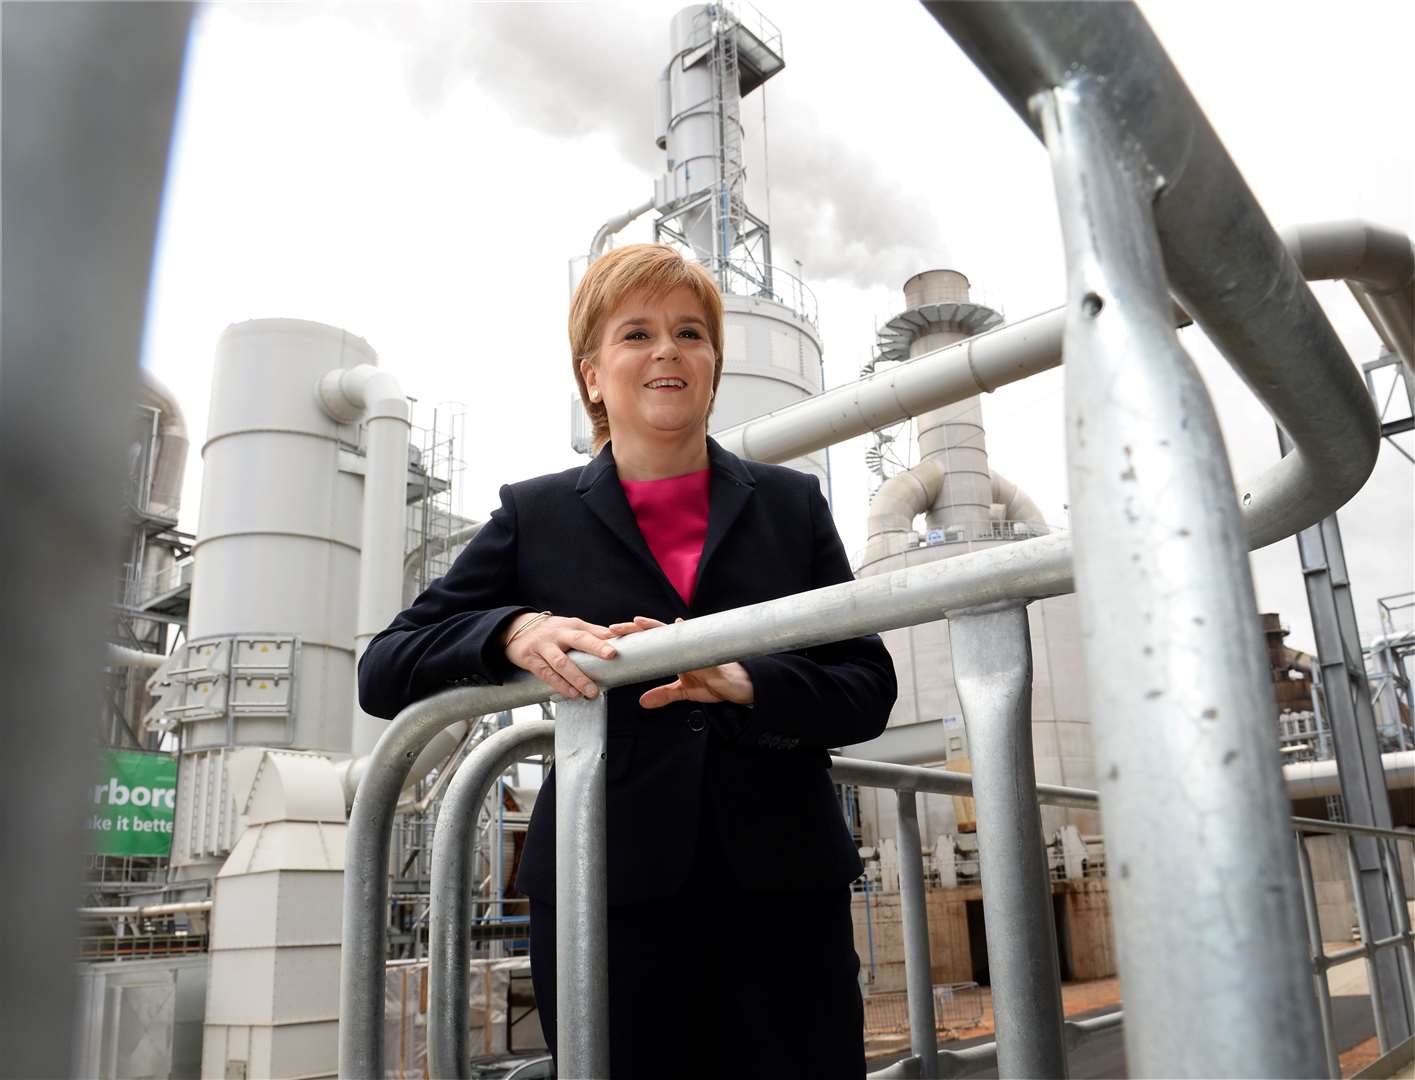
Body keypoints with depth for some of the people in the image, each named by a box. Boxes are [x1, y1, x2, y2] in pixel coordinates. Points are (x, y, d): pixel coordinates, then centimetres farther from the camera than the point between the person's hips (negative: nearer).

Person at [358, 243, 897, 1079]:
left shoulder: (791, 503, 9)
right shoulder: (537, 517, 6)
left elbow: (869, 689, 2)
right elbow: (385, 673, 2)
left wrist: (747, 683, -18)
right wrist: (511, 633, -18)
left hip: (784, 886, 2)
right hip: (608, 897, -1)